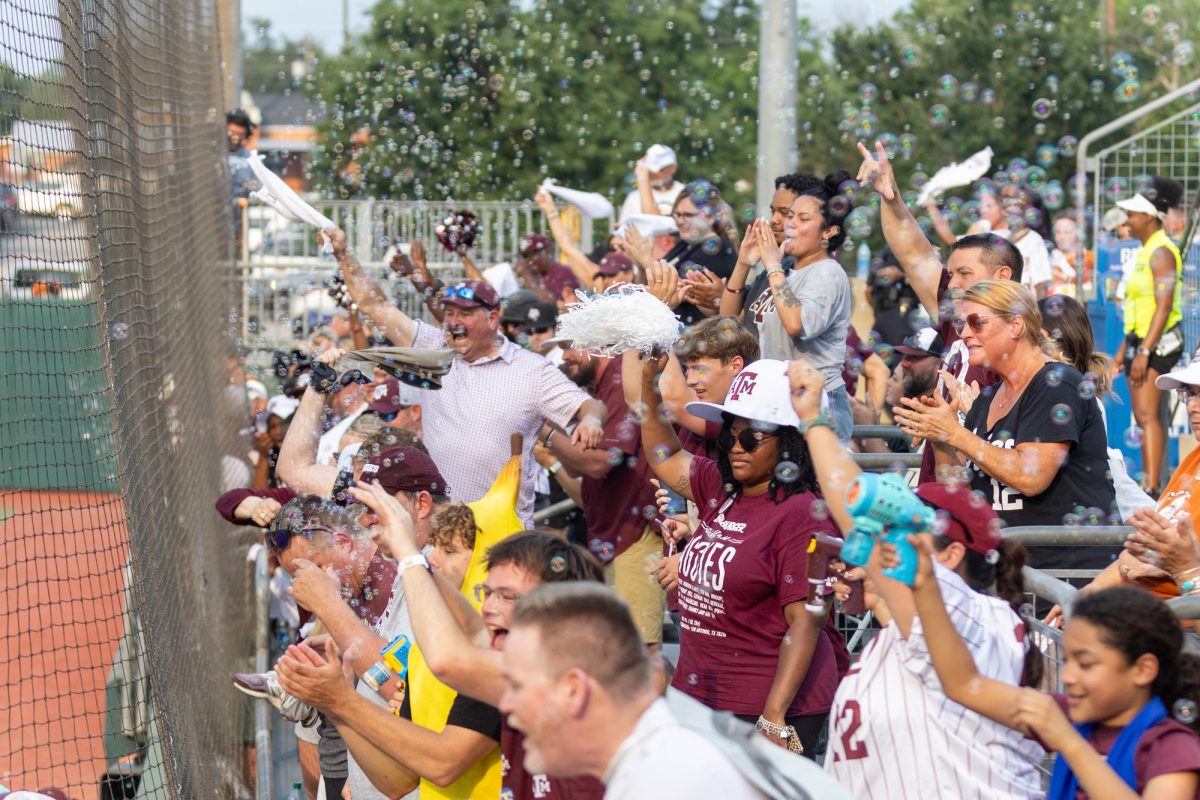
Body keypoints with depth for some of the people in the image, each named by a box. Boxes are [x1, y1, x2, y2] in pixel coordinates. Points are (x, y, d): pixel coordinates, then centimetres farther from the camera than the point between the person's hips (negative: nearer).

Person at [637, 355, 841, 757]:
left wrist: (774, 718, -22)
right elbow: (666, 458, 30)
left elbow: (805, 622, -18)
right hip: (699, 697, 8)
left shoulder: (801, 513, -14)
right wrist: (648, 389, 18)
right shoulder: (721, 490, 10)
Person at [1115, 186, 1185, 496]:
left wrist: (1144, 352, -26)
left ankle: (1152, 488, -24)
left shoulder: (1161, 252, -14)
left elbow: (1164, 307, -21)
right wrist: (1126, 348, 24)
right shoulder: (1146, 251, 17)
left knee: (1147, 415, -17)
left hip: (1158, 342, -10)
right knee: (1147, 416, 11)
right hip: (1141, 340, 10)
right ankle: (1151, 482, 16)